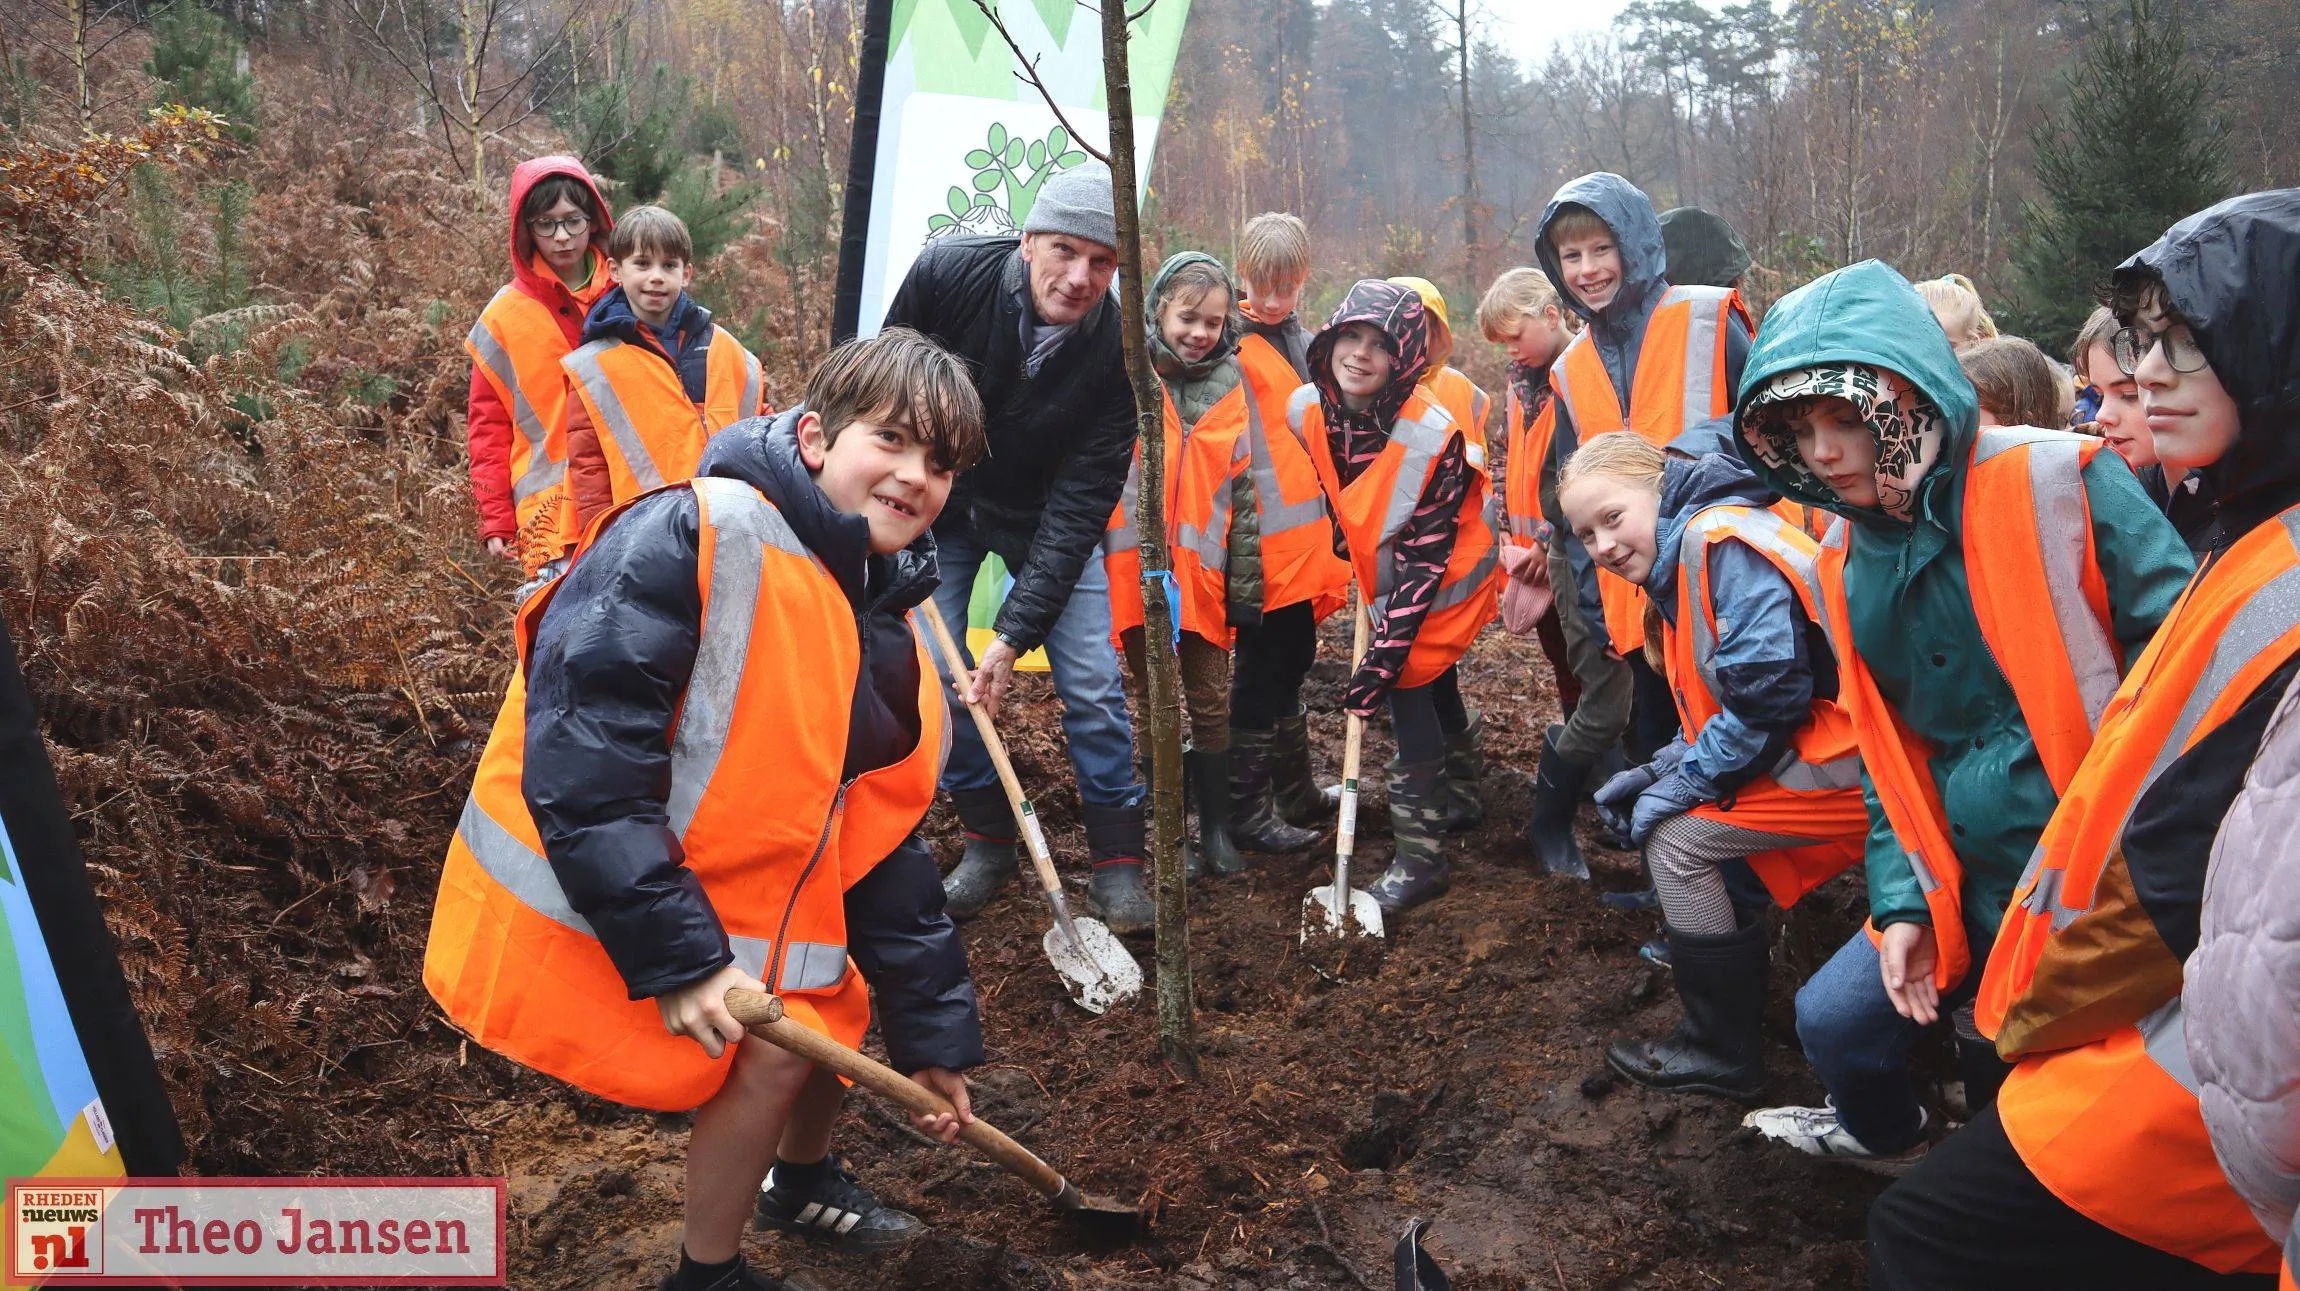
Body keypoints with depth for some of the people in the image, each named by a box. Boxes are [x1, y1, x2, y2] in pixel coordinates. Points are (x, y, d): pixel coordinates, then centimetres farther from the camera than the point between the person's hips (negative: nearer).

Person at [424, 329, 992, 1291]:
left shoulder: (885, 643, 0)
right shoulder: (693, 538, -26)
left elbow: (880, 855, 6)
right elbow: (575, 759, -30)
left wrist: (935, 1036, 6)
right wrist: (677, 952, -29)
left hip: (733, 888, 8)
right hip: (579, 898, -8)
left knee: (835, 1004, 14)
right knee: (772, 1052, -12)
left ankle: (803, 1179, 45)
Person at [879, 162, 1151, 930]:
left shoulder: (1117, 354, -27)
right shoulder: (945, 275, -26)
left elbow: (1078, 505, -26)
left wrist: (1016, 631, -31)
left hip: (1044, 517, -1)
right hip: (938, 501, 1)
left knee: (1091, 680, -7)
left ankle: (1119, 862, 8)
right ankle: (987, 840, 15)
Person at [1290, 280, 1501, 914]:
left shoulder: (1433, 437, -33)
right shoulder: (1307, 409, -16)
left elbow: (1425, 558, -30)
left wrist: (1385, 654, -30)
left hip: (1447, 576, -7)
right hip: (1386, 570, 7)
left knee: (1407, 680, -12)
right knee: (1429, 678, 22)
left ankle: (1421, 856, 0)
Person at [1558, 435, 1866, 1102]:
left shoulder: (1720, 540, -17)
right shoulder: (1680, 559, 15)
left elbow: (1769, 691, -23)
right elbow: (1720, 701, 20)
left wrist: (1684, 784, -13)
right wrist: (1665, 769, 6)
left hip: (1844, 762, -10)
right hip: (1810, 745, 10)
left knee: (1676, 840, -7)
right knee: (1655, 811, 12)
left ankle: (1724, 1054, 6)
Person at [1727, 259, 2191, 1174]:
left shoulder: (2059, 483, -15)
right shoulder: (1846, 559, 5)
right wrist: (1902, 901, 3)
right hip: (1978, 885, 6)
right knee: (1835, 1020, 9)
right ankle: (1885, 1137, 40)